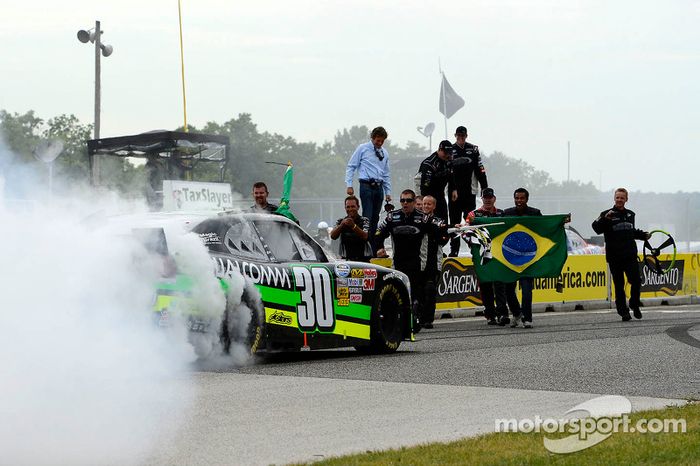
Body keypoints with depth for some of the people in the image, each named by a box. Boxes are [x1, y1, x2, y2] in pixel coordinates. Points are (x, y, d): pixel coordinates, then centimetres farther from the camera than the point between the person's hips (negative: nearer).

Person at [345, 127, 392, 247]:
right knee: (367, 217, -13)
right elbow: (351, 166, 2)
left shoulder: (384, 153, 17)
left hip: (379, 187, 5)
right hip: (366, 186, -5)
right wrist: (349, 185, -6)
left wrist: (388, 192, 17)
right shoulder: (362, 149, 2)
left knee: (375, 218, 4)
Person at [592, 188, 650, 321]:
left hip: (630, 256, 3)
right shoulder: (607, 214, -1)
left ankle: (635, 305, 17)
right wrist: (605, 219, -29)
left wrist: (643, 235, 21)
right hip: (614, 257, -3)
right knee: (619, 285, 0)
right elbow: (597, 228, -16)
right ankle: (623, 312, 7)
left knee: (636, 281, -6)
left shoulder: (630, 214, 16)